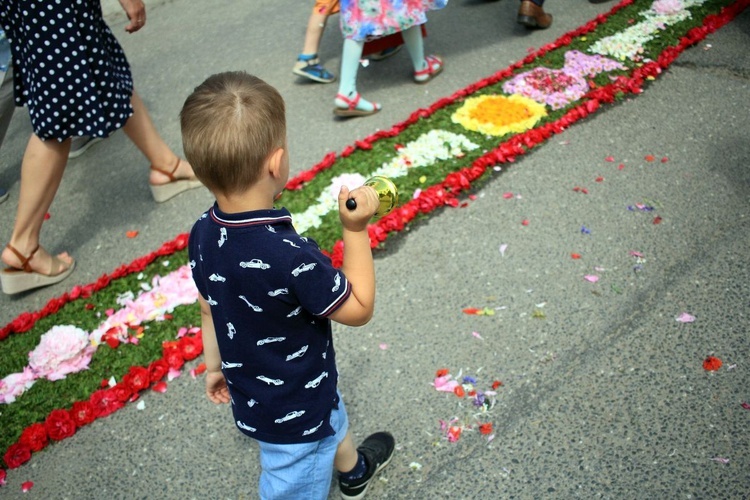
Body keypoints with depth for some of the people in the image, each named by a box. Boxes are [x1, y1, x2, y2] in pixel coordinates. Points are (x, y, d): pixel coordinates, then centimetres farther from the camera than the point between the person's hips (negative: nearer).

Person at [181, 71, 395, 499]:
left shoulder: (203, 235, -15)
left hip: (251, 393, 8)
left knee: (333, 425, 35)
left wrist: (215, 365, 17)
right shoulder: (291, 255, -39)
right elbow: (359, 309, -23)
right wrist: (356, 230, -23)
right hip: (293, 415, -8)